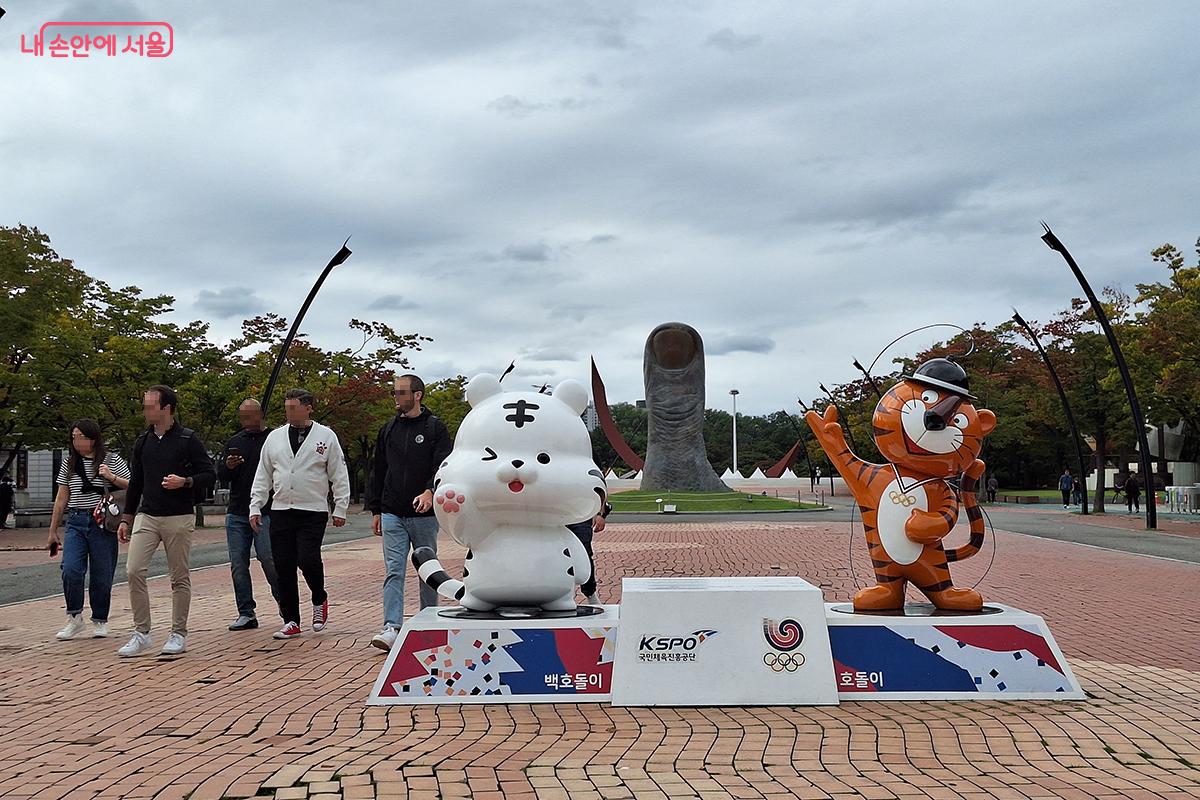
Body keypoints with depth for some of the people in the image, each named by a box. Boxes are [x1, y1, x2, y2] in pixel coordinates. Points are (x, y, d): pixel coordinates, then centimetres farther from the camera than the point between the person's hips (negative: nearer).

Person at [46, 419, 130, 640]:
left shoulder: (113, 461, 3)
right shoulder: (69, 464, 13)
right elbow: (61, 499, 16)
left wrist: (112, 478, -14)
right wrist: (53, 530, 16)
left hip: (102, 524, -2)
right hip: (75, 523, 3)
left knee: (102, 575, 1)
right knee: (71, 570, -13)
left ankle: (100, 621, 17)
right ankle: (74, 618, 4)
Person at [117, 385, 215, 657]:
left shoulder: (188, 439, -5)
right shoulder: (143, 441, 11)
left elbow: (209, 474, -3)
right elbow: (135, 482, 17)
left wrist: (185, 482, -21)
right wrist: (126, 518, 15)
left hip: (179, 518, -4)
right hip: (146, 516, 4)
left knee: (180, 578, 3)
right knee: (134, 571, -7)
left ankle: (178, 634, 15)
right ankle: (141, 633, 3)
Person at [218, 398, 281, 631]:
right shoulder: (234, 442, 15)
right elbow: (219, 474, 14)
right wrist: (228, 466, -8)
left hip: (265, 513, -5)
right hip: (236, 513, 5)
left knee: (268, 559, -10)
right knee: (238, 564, 4)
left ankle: (284, 602, 9)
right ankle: (246, 614, 12)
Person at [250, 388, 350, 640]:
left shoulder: (325, 436, 1)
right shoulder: (275, 437, 10)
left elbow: (339, 476, 2)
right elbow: (262, 476, 14)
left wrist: (340, 509, -1)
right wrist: (255, 508, 7)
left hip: (313, 512, -4)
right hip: (281, 512, 4)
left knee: (307, 559, -15)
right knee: (283, 567, 3)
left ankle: (320, 600, 15)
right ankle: (291, 621, 15)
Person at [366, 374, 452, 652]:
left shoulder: (435, 428, -1)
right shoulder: (388, 430, 12)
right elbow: (378, 473, 16)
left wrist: (430, 491, -29)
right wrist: (375, 510, 11)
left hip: (424, 515, -3)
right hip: (392, 515, 3)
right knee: (394, 572, -5)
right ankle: (392, 628, -9)